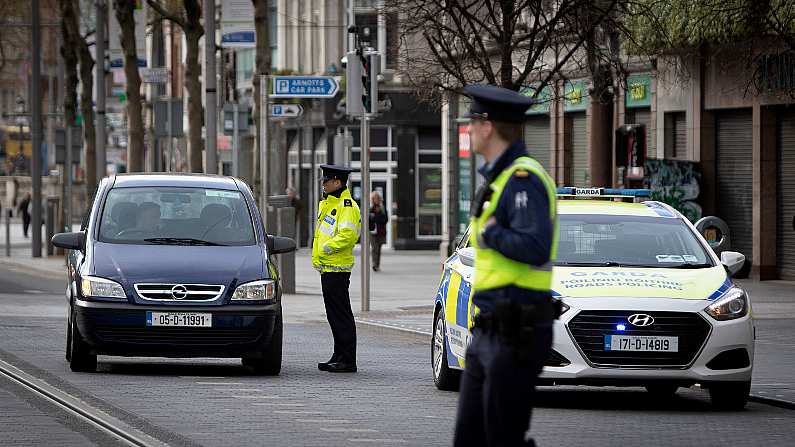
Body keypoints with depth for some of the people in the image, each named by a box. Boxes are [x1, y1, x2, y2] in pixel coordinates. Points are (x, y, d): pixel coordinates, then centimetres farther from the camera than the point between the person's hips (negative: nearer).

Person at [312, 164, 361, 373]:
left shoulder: (347, 206, -13)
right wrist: (317, 256, 16)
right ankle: (339, 356, 19)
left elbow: (347, 235, -24)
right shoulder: (327, 204, 19)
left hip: (337, 269, -10)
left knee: (341, 315, -8)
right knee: (334, 316, 13)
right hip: (327, 268, 10)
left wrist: (327, 248, -19)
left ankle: (347, 361, -7)